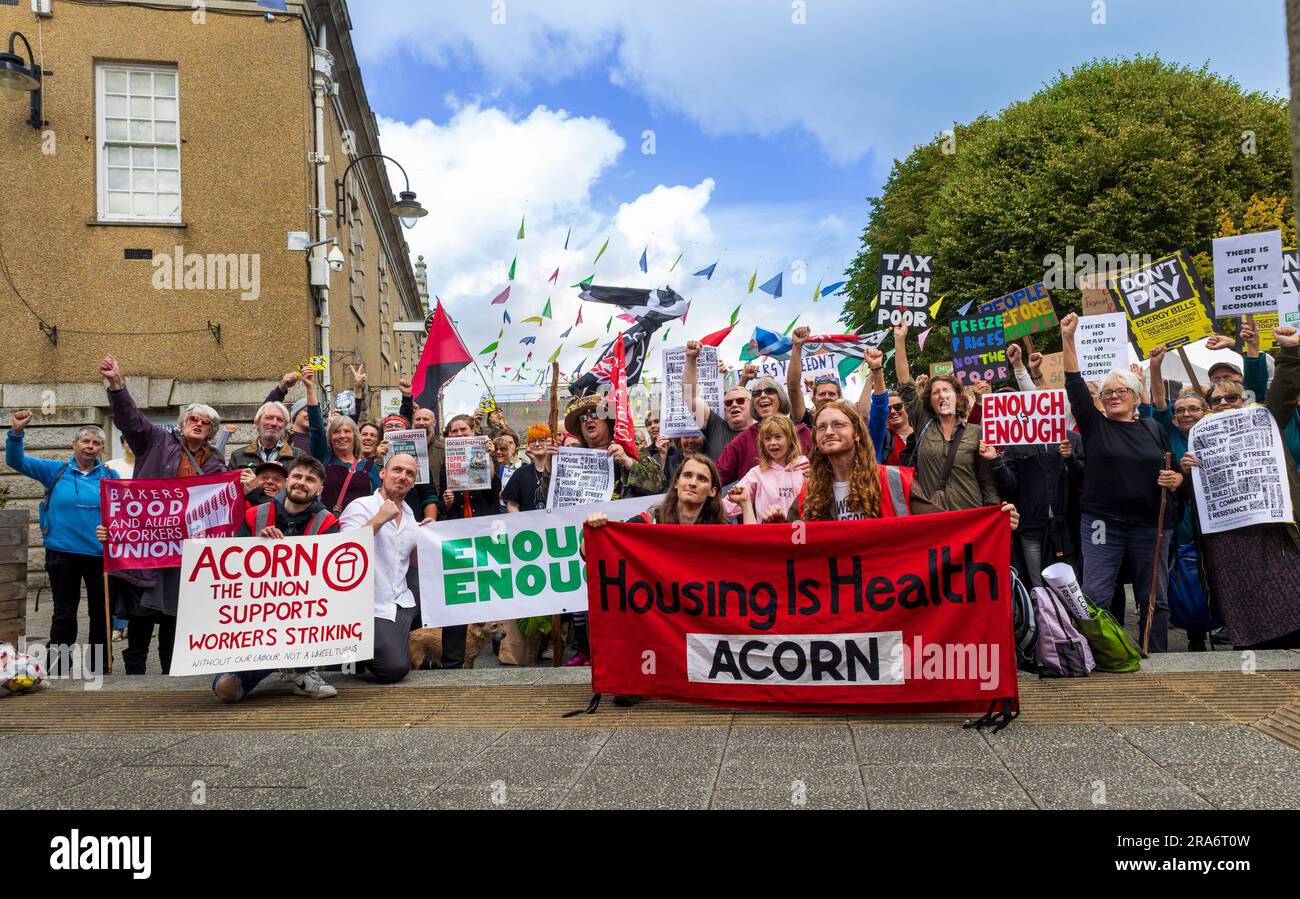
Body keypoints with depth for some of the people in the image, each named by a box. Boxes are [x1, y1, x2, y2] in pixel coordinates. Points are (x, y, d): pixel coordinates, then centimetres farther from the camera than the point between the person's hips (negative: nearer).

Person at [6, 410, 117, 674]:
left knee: (101, 613, 11)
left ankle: (99, 668, 26)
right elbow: (16, 461, -2)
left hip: (100, 554, 1)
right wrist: (16, 433, -18)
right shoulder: (55, 471, 1)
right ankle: (57, 672, 17)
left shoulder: (110, 477, 0)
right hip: (62, 553, 0)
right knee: (64, 615, 7)